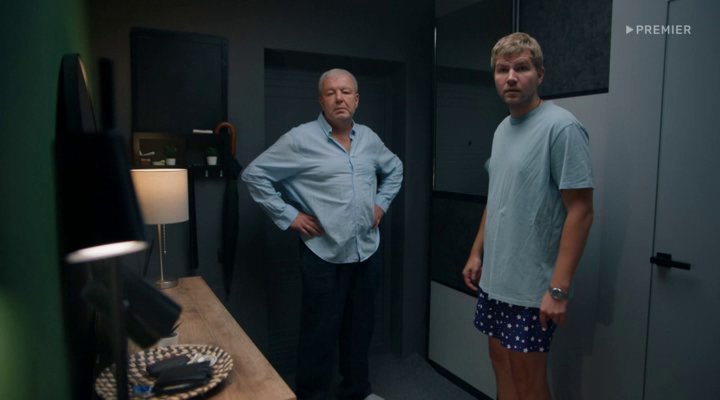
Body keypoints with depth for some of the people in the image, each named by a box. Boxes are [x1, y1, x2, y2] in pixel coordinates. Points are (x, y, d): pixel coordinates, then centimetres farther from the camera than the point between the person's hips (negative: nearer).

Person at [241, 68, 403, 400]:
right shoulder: (301, 139, -10)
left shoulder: (369, 138, 7)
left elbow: (394, 169, 25)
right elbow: (255, 174, -7)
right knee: (320, 334, 4)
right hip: (324, 255, -5)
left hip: (367, 252, 6)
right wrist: (287, 215, -10)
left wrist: (382, 203, 13)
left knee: (360, 329, 18)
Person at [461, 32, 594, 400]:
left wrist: (559, 287, -21)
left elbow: (580, 211, -18)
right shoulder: (502, 129, 9)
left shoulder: (561, 127, -15)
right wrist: (476, 253, 14)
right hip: (493, 279, 7)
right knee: (502, 367, 18)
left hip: (531, 286, -7)